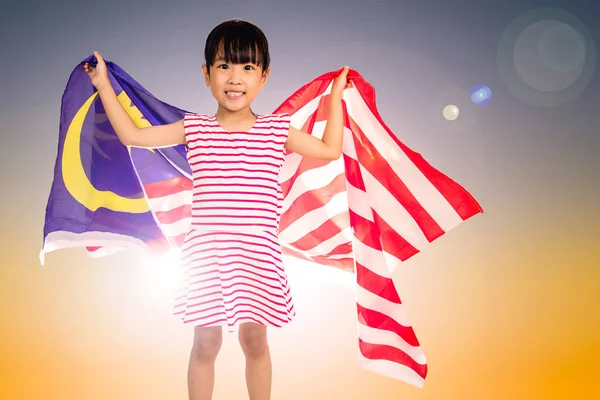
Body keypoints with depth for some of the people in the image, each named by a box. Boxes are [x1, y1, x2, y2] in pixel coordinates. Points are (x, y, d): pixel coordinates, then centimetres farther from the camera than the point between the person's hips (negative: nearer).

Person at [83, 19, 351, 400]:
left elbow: (331, 150, 9)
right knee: (206, 342, 10)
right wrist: (104, 86, 8)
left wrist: (336, 97, 10)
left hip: (258, 255, 0)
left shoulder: (277, 130, 2)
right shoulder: (193, 128, 2)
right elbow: (132, 135, 6)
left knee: (255, 338, 14)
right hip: (207, 254, 0)